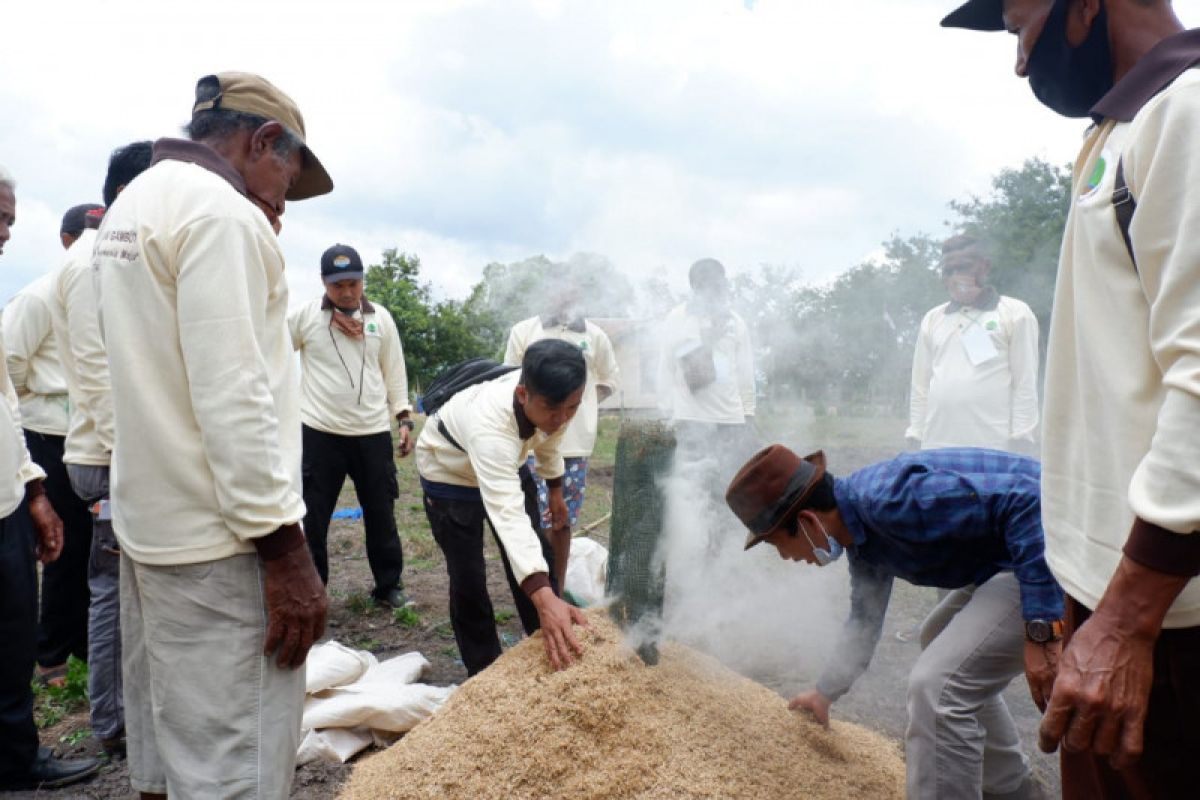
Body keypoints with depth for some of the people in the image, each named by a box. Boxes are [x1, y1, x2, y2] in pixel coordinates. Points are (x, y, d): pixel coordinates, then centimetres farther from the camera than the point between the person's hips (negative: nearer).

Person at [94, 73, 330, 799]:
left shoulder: (132, 204, 16)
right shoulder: (220, 210, -15)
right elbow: (233, 399, -22)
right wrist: (284, 547, -20)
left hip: (149, 522, 10)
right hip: (220, 544, -10)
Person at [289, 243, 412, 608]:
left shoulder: (381, 317, 5)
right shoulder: (304, 315, -3)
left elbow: (394, 371, 10)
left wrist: (404, 418, 5)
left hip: (373, 432, 2)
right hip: (319, 433, -2)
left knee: (380, 513, 12)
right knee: (312, 517, 5)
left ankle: (389, 585, 27)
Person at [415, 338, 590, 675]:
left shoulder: (550, 399, -27)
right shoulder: (488, 423, -47)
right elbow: (507, 514, -59)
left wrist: (555, 489, 13)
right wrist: (544, 597, -69)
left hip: (505, 463, 6)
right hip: (451, 474, -5)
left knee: (538, 561, 5)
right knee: (468, 578, -7)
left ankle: (552, 655, 19)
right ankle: (483, 672, 12)